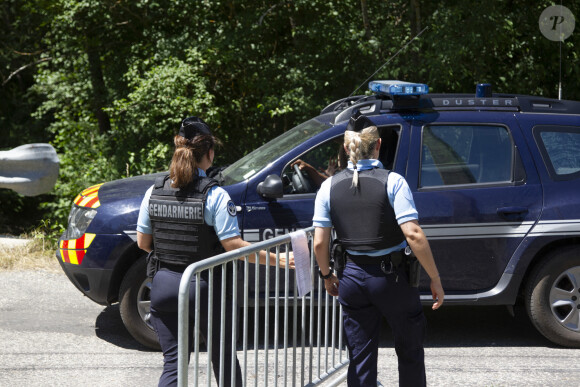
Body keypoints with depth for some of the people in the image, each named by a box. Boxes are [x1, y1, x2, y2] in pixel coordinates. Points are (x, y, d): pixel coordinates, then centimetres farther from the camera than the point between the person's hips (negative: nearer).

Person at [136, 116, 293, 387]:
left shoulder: (154, 191, -1)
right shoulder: (214, 195, -14)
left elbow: (143, 242, 6)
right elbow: (233, 245, -17)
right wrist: (277, 260, -10)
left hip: (164, 284, 3)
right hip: (206, 289, -3)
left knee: (173, 362, 7)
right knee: (224, 357, 16)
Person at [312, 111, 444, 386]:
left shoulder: (330, 187, -2)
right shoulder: (392, 182, -12)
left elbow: (319, 243, -2)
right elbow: (414, 235, -19)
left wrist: (327, 276, 15)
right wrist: (435, 278, -12)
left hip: (353, 279, 3)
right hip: (392, 278, -3)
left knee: (360, 361, 10)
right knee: (409, 352, 17)